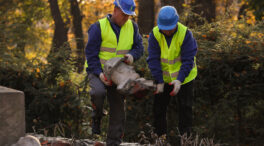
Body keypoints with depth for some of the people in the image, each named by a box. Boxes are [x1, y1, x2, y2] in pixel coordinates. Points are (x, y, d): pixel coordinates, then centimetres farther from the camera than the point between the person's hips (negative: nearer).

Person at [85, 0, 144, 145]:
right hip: (97, 71, -4)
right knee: (99, 92, -35)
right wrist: (99, 74, -24)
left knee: (118, 109, 1)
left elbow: (139, 47, 7)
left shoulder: (132, 27, 2)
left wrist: (132, 55, -17)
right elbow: (90, 53, -14)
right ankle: (96, 117, -4)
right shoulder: (99, 27, -14)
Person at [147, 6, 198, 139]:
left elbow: (188, 60, -22)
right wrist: (159, 81, -24)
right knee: (159, 107, 6)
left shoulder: (185, 34, -22)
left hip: (184, 77, -2)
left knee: (185, 107, 1)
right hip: (163, 77, 2)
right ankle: (159, 136, 18)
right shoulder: (155, 34, -16)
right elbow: (153, 59, -17)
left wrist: (180, 80, -34)